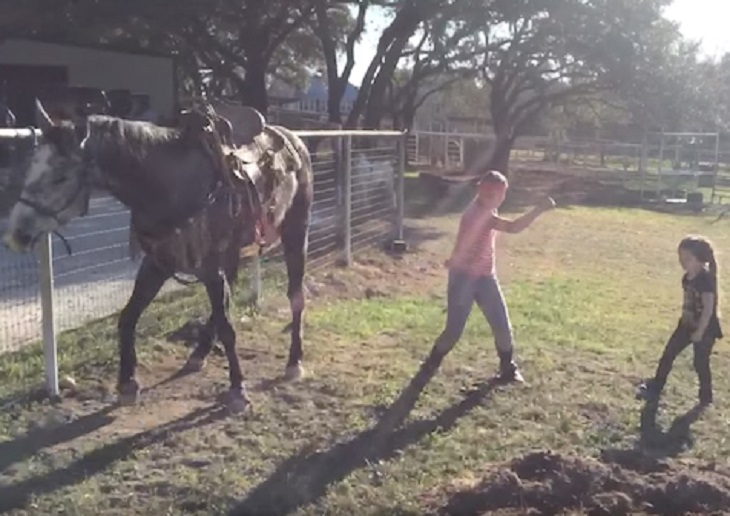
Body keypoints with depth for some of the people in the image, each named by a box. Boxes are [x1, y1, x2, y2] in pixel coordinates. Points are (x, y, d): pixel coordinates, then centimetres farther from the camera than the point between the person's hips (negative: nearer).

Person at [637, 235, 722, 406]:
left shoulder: (706, 280, -24)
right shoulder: (687, 278, 1)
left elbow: (709, 308, -24)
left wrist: (700, 332, -21)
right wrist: (685, 320, 15)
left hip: (705, 328, -8)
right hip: (688, 325, 8)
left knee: (700, 363, 4)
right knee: (668, 354, 11)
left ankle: (706, 397, 23)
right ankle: (655, 388, 23)